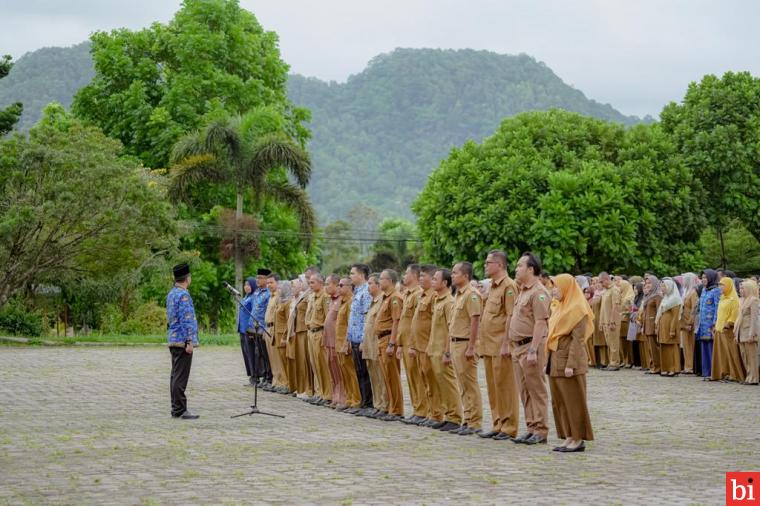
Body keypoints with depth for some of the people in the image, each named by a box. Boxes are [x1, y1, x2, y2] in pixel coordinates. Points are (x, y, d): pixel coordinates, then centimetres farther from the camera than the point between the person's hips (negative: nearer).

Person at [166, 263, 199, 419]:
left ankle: (176, 408, 16)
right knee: (181, 377, -8)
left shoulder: (171, 294, 14)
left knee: (175, 375, 12)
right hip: (183, 340, -10)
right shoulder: (183, 295, -15)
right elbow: (186, 320, -20)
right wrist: (189, 341, -20)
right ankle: (180, 410, -8)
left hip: (174, 340, 10)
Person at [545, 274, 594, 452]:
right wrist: (548, 361, 14)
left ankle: (578, 439, 3)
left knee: (573, 401, -3)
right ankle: (568, 438, 15)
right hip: (555, 361, 9)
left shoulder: (577, 309, -11)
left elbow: (578, 339, -17)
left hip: (568, 360, -9)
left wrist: (570, 364, -22)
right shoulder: (560, 308, 15)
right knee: (559, 401, 10)